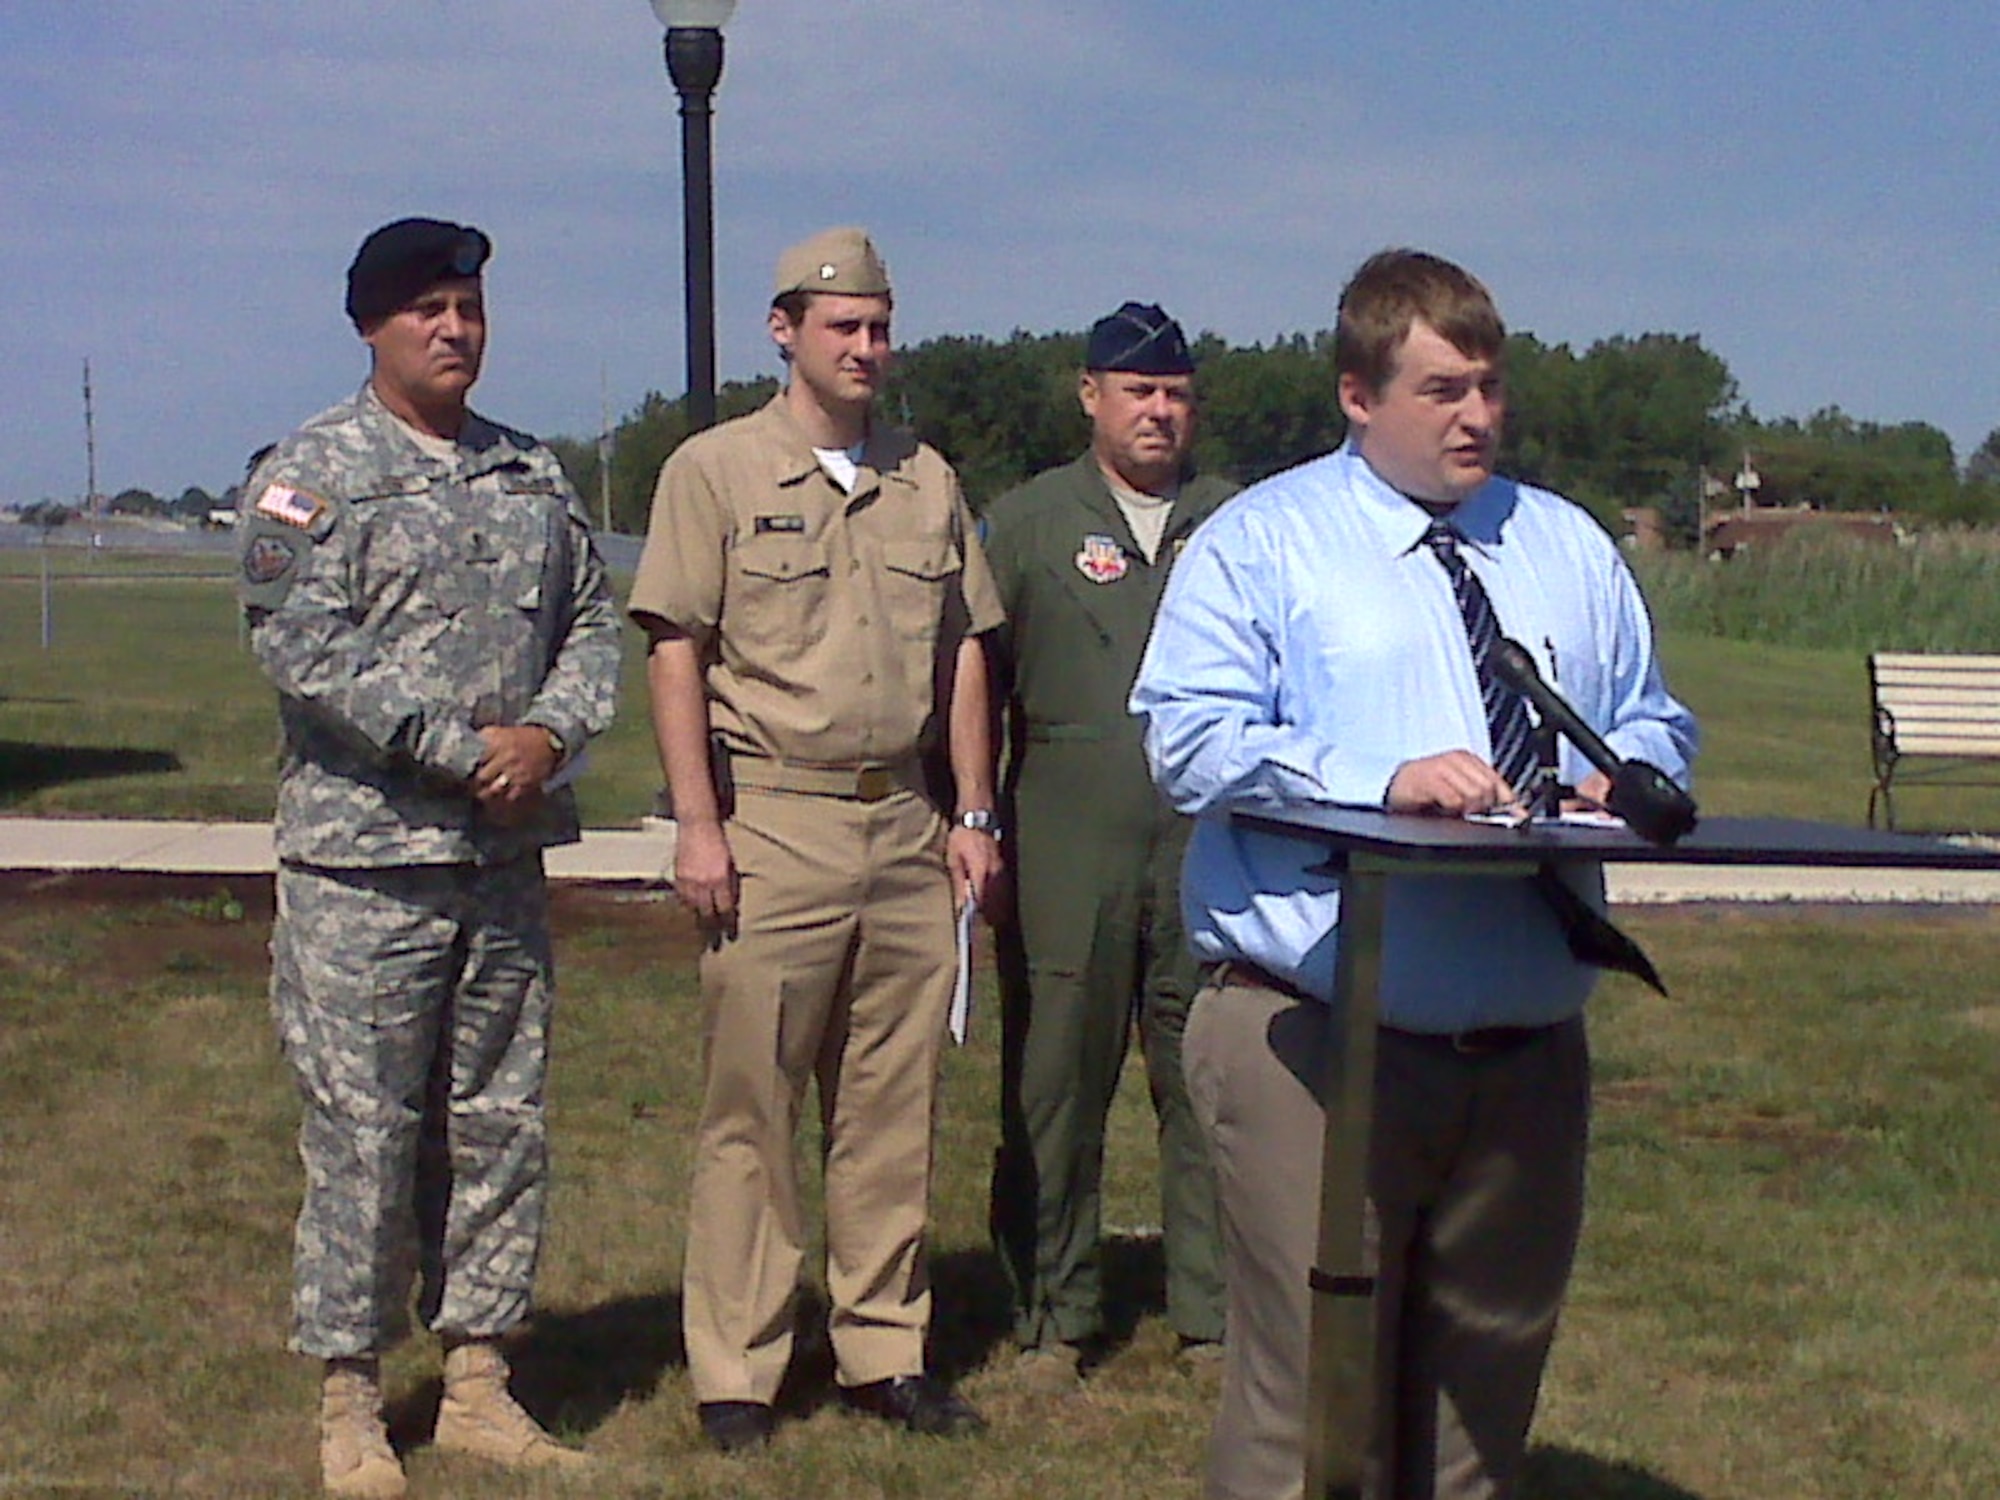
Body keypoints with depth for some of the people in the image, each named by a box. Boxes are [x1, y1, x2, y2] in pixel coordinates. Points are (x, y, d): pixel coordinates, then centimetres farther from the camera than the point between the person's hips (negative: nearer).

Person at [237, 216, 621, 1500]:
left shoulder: (534, 476, 14)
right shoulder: (312, 473, -3)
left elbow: (594, 624, 13)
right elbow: (304, 649, -14)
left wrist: (548, 733, -8)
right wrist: (466, 748, -16)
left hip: (506, 859, 5)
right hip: (363, 861, -5)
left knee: (503, 1126, 9)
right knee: (363, 1131, -1)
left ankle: (479, 1382, 19)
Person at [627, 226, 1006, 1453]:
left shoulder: (927, 482, 14)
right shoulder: (716, 470, 1)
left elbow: (964, 653, 17)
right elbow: (676, 654, -4)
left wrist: (973, 814, 11)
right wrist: (699, 826, -10)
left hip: (908, 825, 4)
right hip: (775, 826, -4)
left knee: (895, 1107, 8)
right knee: (751, 1110, -2)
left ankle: (887, 1352, 17)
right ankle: (736, 1372, 5)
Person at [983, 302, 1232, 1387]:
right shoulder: (1024, 523, 11)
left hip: (1212, 850, 1)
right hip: (1067, 857, -1)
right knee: (1054, 1090, 2)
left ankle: (1216, 1313, 12)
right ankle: (1054, 1321, 13)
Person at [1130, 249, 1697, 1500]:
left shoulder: (1571, 550, 18)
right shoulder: (1260, 543, 2)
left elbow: (1653, 725, 20)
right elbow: (1193, 738, -10)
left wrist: (1623, 778, -4)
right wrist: (1380, 779, -22)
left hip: (1530, 1051, 5)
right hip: (1318, 1048, -5)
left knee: (1491, 1381, 13)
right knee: (1312, 1395, -4)